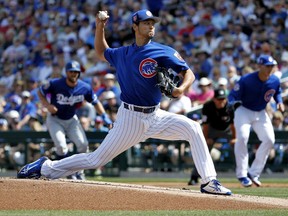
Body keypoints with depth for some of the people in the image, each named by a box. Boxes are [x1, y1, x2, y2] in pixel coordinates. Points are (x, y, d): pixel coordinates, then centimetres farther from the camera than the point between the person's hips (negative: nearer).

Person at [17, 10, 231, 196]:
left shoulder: (162, 52, -5)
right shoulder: (122, 54, 5)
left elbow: (189, 73, -7)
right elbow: (101, 53, 27)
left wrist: (181, 88, -28)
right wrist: (100, 28, 13)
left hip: (155, 116, 0)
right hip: (130, 118, 0)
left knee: (192, 128, -20)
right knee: (96, 160, -1)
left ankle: (209, 182, -16)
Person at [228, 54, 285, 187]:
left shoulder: (275, 81, -10)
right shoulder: (246, 80, -24)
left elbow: (277, 92, 13)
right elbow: (233, 95, -19)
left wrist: (279, 102, -8)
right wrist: (232, 104, -41)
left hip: (261, 113, 5)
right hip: (243, 111, -5)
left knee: (269, 140, -7)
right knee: (242, 137, -24)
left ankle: (253, 173, 3)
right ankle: (242, 174, -13)